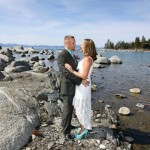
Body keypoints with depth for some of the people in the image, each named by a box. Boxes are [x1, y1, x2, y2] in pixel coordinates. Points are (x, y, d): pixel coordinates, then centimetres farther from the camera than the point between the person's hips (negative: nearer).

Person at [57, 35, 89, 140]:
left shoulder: (71, 54, 11)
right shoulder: (62, 56, -21)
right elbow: (67, 73, -30)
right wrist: (81, 81, -30)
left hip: (73, 86, 9)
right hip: (68, 87, -9)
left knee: (70, 108, 20)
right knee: (67, 109, 2)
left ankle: (67, 124, 38)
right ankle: (66, 131, 19)